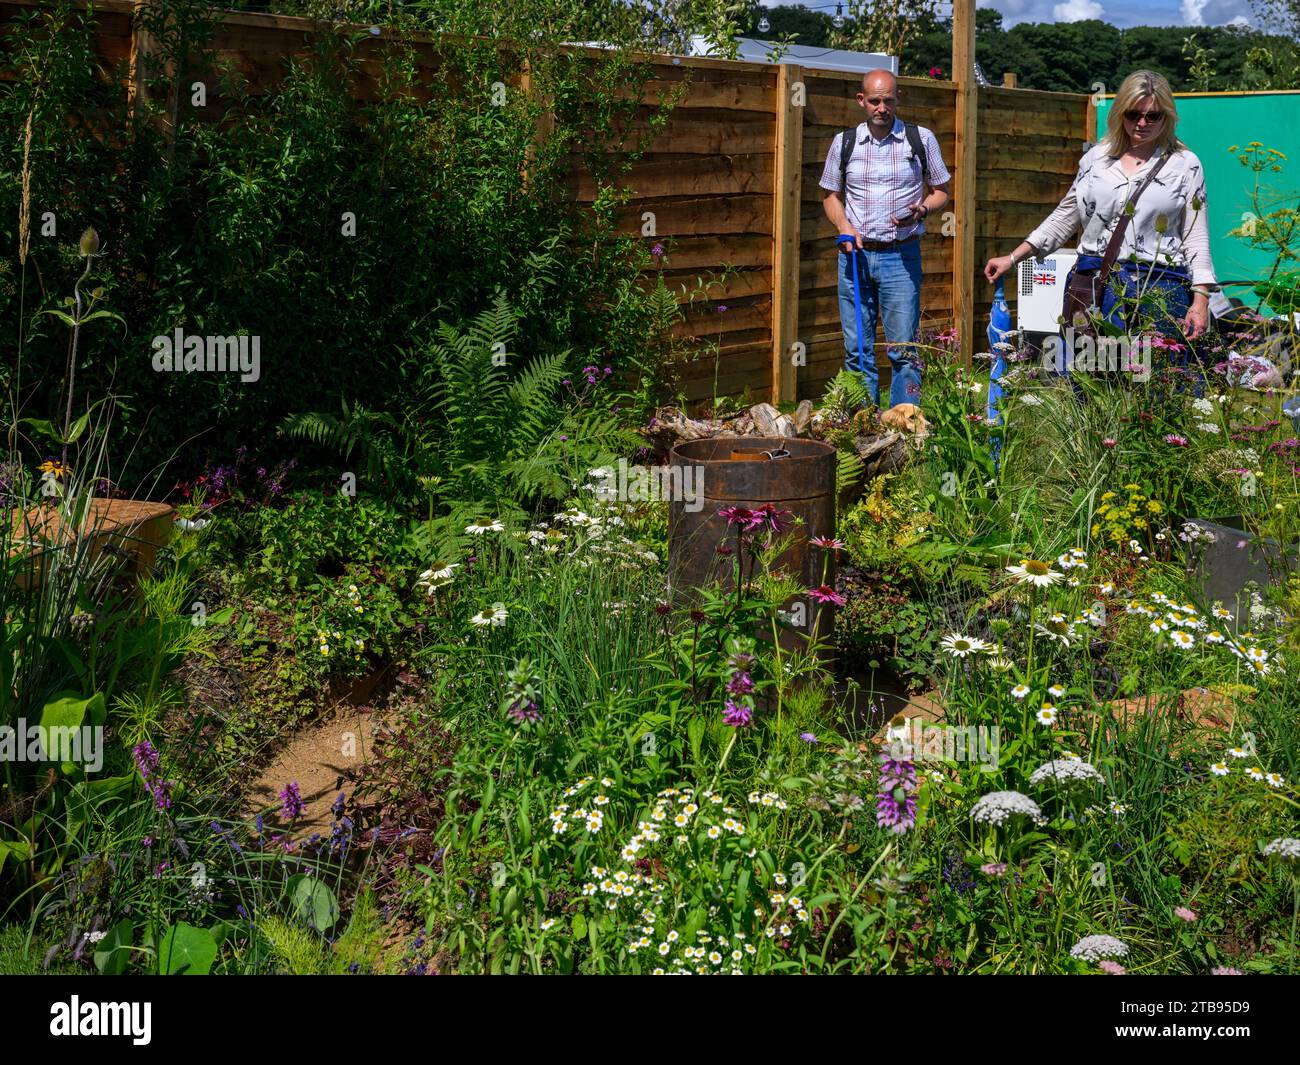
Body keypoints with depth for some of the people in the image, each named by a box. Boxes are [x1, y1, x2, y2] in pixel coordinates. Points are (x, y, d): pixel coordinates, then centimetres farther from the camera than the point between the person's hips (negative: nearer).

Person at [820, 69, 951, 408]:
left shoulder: (921, 139, 2)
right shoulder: (844, 143, 7)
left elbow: (941, 191, 10)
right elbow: (832, 195, 17)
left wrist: (921, 210, -12)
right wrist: (843, 225, -3)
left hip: (901, 256, -2)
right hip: (855, 254, 2)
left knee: (903, 348, -4)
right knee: (857, 349, 5)